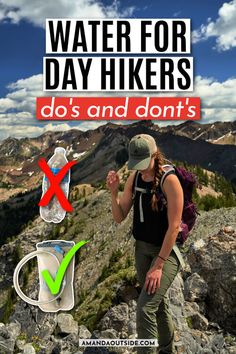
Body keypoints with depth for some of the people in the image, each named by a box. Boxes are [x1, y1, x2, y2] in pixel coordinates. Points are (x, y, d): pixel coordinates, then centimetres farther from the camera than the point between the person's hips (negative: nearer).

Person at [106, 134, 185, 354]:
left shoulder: (170, 180, -21)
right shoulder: (134, 178, -3)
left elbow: (174, 226, -21)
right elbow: (119, 218, -1)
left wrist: (158, 265, -20)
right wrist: (114, 192, -19)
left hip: (166, 251, -6)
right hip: (141, 248, 6)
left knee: (145, 308, -13)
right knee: (159, 304, 21)